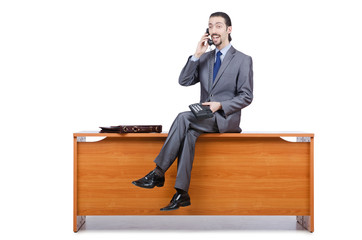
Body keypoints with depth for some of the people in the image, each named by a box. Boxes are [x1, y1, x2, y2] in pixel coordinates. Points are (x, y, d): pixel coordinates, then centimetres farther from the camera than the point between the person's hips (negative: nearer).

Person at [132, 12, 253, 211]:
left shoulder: (243, 60, 1)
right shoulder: (205, 58, 17)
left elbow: (246, 97, -3)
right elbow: (184, 81, 5)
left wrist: (220, 105, -16)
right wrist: (197, 55, -5)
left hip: (226, 118, -5)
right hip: (204, 118, 5)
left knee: (183, 118, -29)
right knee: (189, 133, -30)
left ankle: (158, 173, -27)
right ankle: (182, 193, -32)